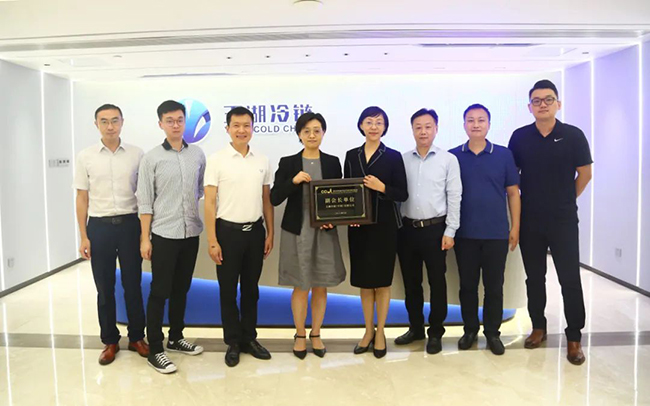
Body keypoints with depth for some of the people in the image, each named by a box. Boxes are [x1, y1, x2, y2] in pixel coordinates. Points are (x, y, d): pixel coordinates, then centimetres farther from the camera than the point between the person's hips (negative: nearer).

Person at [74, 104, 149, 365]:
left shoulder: (136, 155, 0)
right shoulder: (85, 157, 1)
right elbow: (82, 198, 4)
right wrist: (83, 237, -1)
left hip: (129, 224, 0)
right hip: (99, 226, 1)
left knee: (133, 284, 8)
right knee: (105, 288, 9)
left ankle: (136, 337, 24)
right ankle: (110, 341, 24)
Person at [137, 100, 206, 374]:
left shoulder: (198, 155, 5)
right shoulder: (151, 158, -4)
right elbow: (145, 202, -6)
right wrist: (145, 238, -8)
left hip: (191, 232, 4)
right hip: (163, 234, -4)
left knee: (181, 289, 15)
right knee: (160, 292, 2)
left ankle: (175, 338, 30)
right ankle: (155, 350, 12)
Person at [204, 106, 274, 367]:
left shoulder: (262, 161, 6)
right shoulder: (217, 160, -5)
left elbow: (267, 200, 10)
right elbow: (209, 202, -7)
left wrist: (270, 233, 7)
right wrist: (212, 241, -11)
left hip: (255, 231, 3)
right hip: (228, 231, -3)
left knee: (251, 288, 13)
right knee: (228, 290, 7)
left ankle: (249, 338, 27)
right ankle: (233, 342, 22)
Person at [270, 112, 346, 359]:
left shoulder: (333, 163, 4)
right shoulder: (288, 163, -1)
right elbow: (275, 199, -6)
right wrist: (293, 181, -20)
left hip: (325, 233, 2)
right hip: (297, 233, -1)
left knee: (320, 287, 10)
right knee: (301, 287, 7)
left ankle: (316, 334, 28)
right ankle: (300, 335, 26)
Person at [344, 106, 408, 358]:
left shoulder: (393, 156, -2)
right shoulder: (351, 155, 7)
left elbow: (403, 194, -5)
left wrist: (382, 188, -20)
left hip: (384, 226, -3)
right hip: (358, 226, 3)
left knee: (382, 280, 6)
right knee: (363, 281, 11)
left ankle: (380, 332, 21)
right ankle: (368, 331, 25)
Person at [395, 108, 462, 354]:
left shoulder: (448, 159, -2)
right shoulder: (402, 159, 5)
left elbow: (454, 197, -4)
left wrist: (450, 231, -8)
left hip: (435, 229, -3)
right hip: (408, 229, 3)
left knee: (437, 282, 6)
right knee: (411, 282, 12)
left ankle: (435, 332, 20)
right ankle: (416, 328, 28)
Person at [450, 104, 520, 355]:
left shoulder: (504, 155, 2)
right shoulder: (452, 157, 2)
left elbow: (513, 193, 4)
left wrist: (515, 227, 0)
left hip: (496, 233, 0)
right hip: (464, 234, 0)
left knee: (494, 285, 8)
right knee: (467, 284, 10)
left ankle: (492, 332, 22)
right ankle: (470, 329, 25)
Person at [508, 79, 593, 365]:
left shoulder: (573, 135, -4)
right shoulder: (520, 137, 0)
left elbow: (584, 173, 4)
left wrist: (565, 200, 7)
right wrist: (526, 201, 6)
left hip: (563, 220, -2)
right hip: (529, 220, 2)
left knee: (570, 278, 0)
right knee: (534, 276, 12)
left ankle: (574, 337, 12)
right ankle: (538, 327, 28)